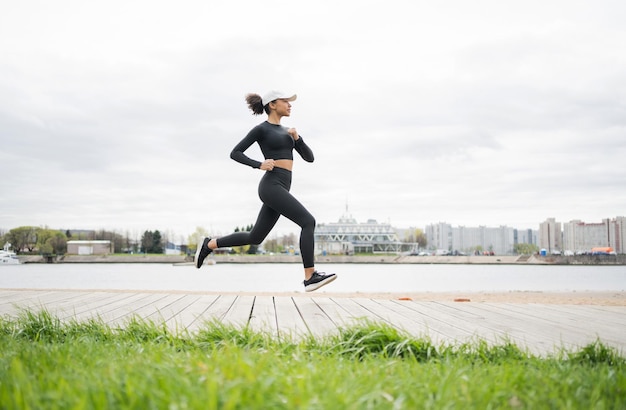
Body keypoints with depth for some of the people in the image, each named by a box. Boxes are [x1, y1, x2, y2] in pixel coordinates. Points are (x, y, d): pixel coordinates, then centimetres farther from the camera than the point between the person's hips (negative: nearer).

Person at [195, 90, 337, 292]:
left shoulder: (286, 131, 22)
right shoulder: (261, 129, 0)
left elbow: (309, 157, 17)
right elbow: (235, 153, -1)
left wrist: (297, 138, 0)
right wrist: (259, 165, -15)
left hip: (281, 188, 9)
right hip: (272, 186, -9)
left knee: (254, 237, 12)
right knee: (308, 222, -16)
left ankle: (209, 244, 25)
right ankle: (310, 277, -14)